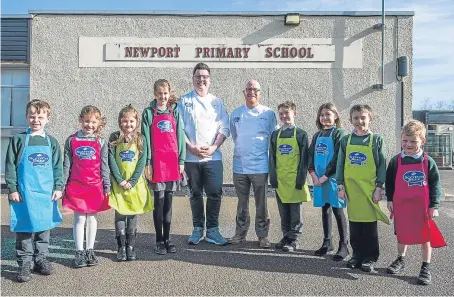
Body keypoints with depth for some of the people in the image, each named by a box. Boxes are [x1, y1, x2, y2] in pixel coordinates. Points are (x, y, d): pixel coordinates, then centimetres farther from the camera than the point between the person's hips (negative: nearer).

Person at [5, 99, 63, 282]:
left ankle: (41, 259, 24)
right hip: (24, 192, -2)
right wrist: (12, 189, -6)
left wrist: (58, 187, 1)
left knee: (44, 227, 11)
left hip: (46, 192, 3)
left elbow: (58, 167, 8)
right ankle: (24, 264, 13)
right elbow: (10, 166, -1)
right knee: (24, 228, 3)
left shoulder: (51, 142, 7)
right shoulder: (18, 140, 0)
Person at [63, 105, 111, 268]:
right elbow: (66, 165, 5)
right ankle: (79, 252, 10)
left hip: (95, 186, 1)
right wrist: (62, 185, 2)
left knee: (92, 218, 10)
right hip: (76, 186, -1)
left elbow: (104, 166, 3)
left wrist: (107, 186, 0)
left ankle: (90, 250, 20)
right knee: (79, 219, 1)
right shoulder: (71, 140, 3)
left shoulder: (101, 142, 2)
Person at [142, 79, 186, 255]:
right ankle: (159, 241, 11)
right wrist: (147, 163, -6)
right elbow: (146, 139, -1)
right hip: (157, 161, -2)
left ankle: (167, 239, 18)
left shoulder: (175, 112, 10)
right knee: (159, 202, 0)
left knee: (168, 201, 9)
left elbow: (180, 136, 9)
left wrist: (181, 161, 4)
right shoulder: (148, 113, 3)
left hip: (173, 161, 3)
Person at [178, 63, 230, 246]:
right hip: (191, 157, 0)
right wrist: (192, 148, -11)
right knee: (195, 194, 8)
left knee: (215, 193, -2)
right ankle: (198, 229, 21)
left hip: (213, 156, 1)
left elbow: (224, 128, 5)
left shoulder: (217, 102, 10)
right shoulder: (184, 101, 6)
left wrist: (213, 147, -9)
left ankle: (212, 230, 11)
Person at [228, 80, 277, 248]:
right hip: (239, 165, 3)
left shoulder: (268, 114, 0)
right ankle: (240, 233, 24)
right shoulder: (236, 113, 8)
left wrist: (262, 151, 2)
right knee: (242, 202, 13)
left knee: (261, 203, 4)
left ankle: (263, 235, 16)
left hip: (260, 165, -3)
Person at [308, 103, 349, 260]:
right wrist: (313, 174, -5)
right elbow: (311, 155, 9)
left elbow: (338, 158, -12)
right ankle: (327, 242, 24)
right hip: (319, 179, 6)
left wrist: (325, 176, -14)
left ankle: (343, 246, 8)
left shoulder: (339, 133, -4)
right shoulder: (317, 135, 14)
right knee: (325, 210, 13)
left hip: (333, 178, -5)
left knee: (338, 211, -1)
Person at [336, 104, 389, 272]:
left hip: (369, 188, -2)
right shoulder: (346, 140, 5)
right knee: (354, 225, 11)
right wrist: (340, 186, 2)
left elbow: (382, 165, -1)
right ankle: (357, 254, 25)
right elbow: (340, 164, 7)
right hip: (351, 188, 2)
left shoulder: (376, 139, -1)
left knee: (370, 225, 6)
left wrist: (378, 187, -6)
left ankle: (370, 257, 18)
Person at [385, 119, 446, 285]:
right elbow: (389, 182, 5)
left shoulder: (428, 162, -5)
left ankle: (426, 267, 20)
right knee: (402, 235, 16)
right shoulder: (396, 161, -2)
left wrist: (434, 206, -5)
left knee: (425, 236, 7)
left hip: (423, 207, -1)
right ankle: (400, 260, 34)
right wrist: (390, 200, 1)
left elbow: (435, 185, -2)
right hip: (401, 206, 2)